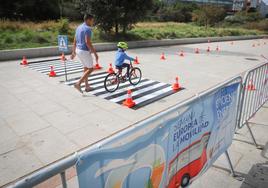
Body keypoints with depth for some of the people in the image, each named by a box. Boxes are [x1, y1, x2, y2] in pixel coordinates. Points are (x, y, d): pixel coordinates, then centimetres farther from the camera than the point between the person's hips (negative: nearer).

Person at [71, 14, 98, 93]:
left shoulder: (78, 27, 13)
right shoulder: (87, 29, -15)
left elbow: (75, 41, 16)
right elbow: (88, 42, -24)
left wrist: (73, 52, 22)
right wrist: (95, 53, -21)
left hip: (78, 50, 9)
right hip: (85, 51, -9)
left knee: (86, 68, 18)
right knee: (90, 69, 4)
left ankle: (87, 86, 23)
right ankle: (78, 83, -5)